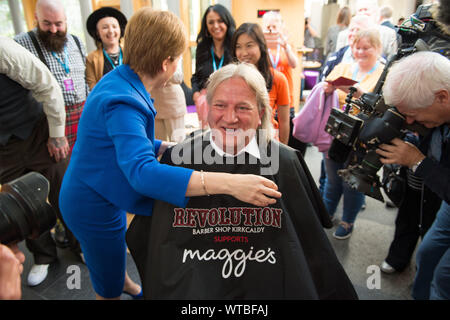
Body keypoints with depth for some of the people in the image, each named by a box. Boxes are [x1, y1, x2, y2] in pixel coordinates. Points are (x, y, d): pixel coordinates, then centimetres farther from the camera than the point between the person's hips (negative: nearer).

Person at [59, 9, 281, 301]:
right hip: (94, 208, -9)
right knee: (109, 286, 15)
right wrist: (229, 183, -53)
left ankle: (128, 285, 63)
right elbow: (142, 172, -48)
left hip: (97, 196, 9)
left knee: (116, 253, 35)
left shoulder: (121, 79, -2)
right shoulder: (122, 102, -34)